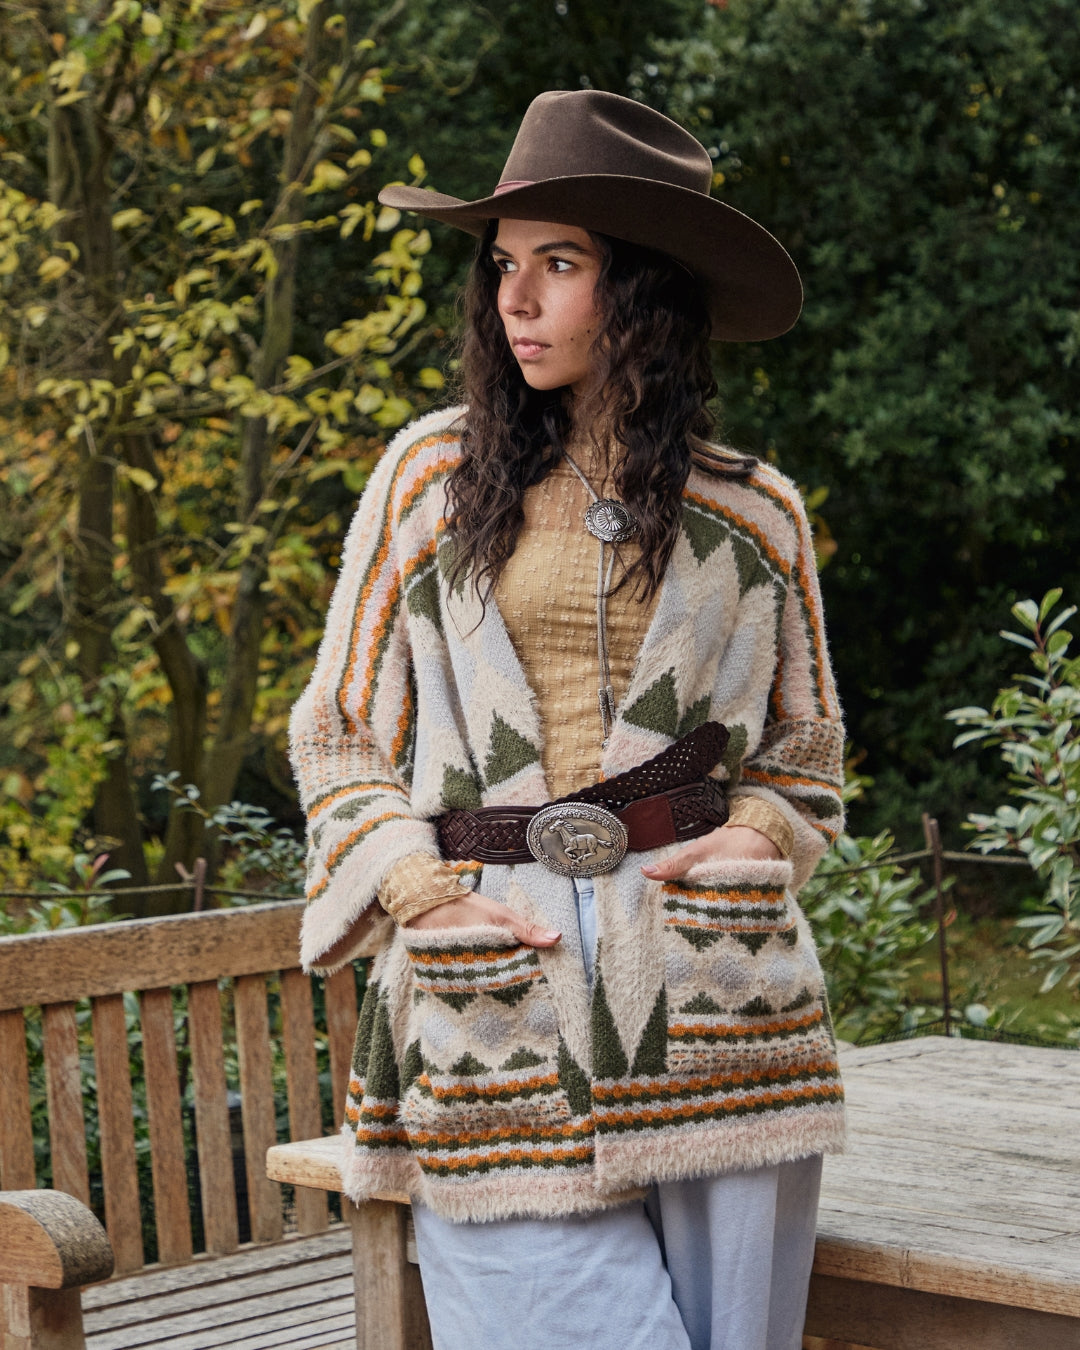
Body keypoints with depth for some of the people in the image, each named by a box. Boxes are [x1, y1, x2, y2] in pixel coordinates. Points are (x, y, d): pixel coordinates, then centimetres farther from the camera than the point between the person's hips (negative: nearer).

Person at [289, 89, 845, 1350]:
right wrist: (423, 899, -4)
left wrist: (752, 841, -1)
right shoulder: (431, 476, 7)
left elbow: (804, 756, 20)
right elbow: (337, 733, 11)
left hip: (713, 999, 1)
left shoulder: (754, 515, 9)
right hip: (499, 1008, -1)